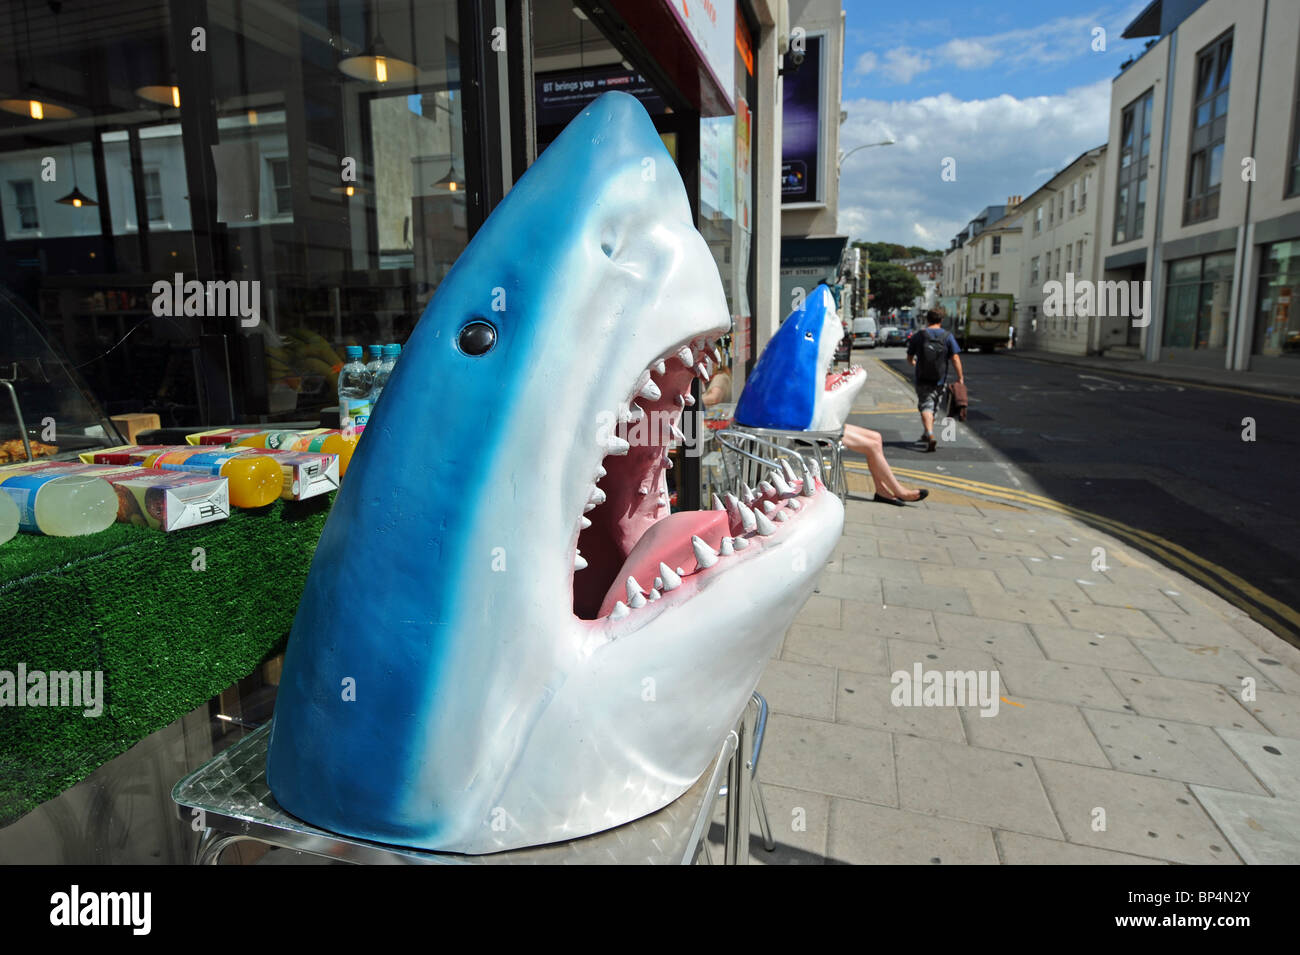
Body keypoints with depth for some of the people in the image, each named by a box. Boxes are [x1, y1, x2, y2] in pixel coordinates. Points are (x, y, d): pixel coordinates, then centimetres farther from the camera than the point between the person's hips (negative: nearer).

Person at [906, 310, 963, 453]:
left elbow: (909, 358, 8)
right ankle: (927, 435, 33)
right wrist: (960, 378, -4)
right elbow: (955, 358, -9)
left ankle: (930, 436, -27)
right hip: (940, 380, 2)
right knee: (934, 407, 18)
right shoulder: (948, 336, -1)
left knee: (926, 407, -5)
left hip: (922, 379, -2)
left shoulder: (918, 336, 0)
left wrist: (914, 363, 32)